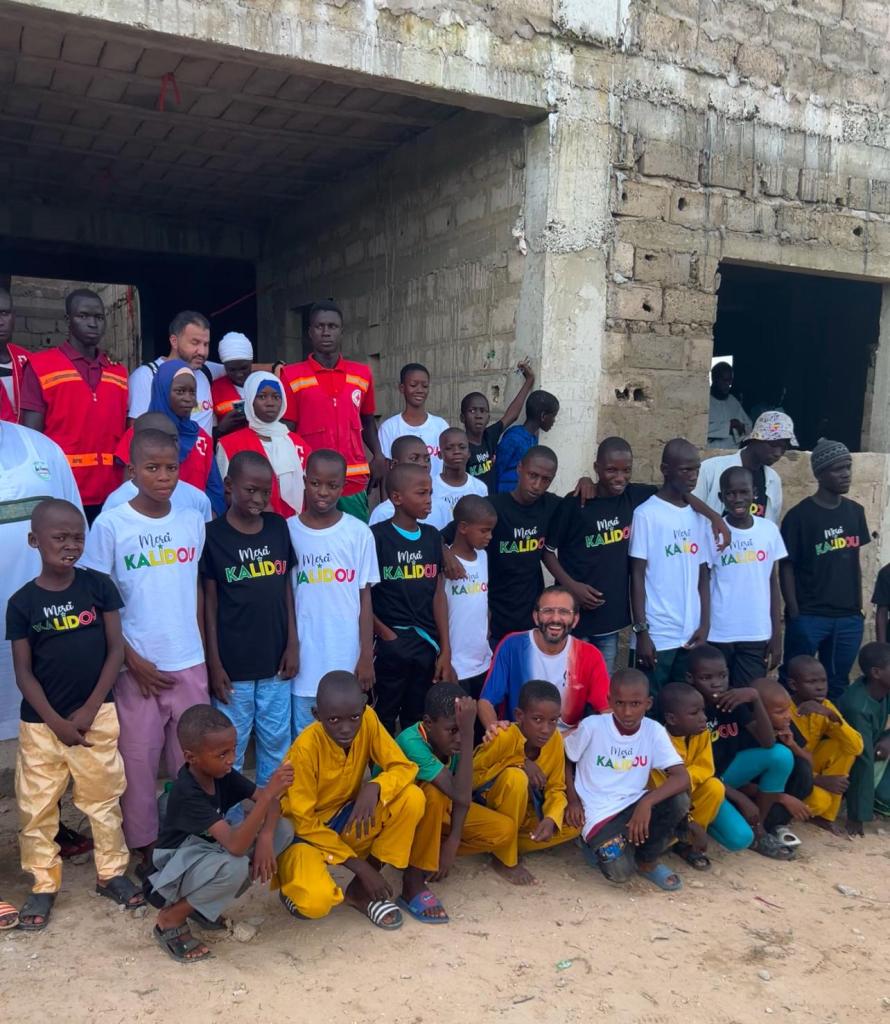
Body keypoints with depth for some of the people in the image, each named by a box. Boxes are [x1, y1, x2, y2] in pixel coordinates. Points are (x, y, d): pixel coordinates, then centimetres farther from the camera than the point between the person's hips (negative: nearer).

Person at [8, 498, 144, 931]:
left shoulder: (99, 586, -5)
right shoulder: (22, 602, -6)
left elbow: (116, 649, -4)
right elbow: (23, 672, -4)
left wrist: (89, 709, -8)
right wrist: (56, 722, -11)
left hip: (97, 715, 0)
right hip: (41, 723, 0)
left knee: (103, 798, 12)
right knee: (37, 806, 9)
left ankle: (112, 872, 29)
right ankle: (44, 884, 28)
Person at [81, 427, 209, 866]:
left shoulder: (193, 520, 1)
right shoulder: (110, 525, -9)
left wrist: (204, 650, 9)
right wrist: (132, 660, -9)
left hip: (190, 663, 3)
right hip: (138, 666, -3)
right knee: (138, 760, 8)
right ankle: (145, 845, 24)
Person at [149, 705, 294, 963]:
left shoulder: (222, 772, -11)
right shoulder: (187, 793, -33)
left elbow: (269, 802, -5)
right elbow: (235, 846, -41)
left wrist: (265, 837, -24)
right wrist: (268, 794, -49)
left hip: (211, 850, 8)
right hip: (178, 867, -8)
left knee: (283, 829, -10)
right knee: (234, 866, -38)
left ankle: (206, 903, 3)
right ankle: (171, 918, -9)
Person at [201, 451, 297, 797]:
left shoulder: (279, 527, 2)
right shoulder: (213, 535, -7)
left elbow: (287, 588, 7)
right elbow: (209, 602, -5)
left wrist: (293, 644, 3)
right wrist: (214, 663, -6)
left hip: (275, 659, 3)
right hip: (233, 663, -3)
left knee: (277, 743, 14)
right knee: (230, 747, 9)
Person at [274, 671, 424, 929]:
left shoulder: (367, 720, -17)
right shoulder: (305, 748, -28)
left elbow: (404, 767, -14)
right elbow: (304, 823, -21)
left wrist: (374, 788, -37)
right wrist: (360, 867, -21)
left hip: (346, 819, 5)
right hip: (305, 832, -5)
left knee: (412, 798, -21)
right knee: (315, 901, -35)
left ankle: (361, 889, -4)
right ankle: (297, 886, 5)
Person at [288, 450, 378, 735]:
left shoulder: (359, 533, -3)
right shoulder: (288, 531, -2)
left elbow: (364, 597, 1)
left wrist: (366, 656, -1)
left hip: (347, 659, 0)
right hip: (303, 659, 0)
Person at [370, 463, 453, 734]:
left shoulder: (432, 536, 7)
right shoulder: (376, 537, -9)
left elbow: (438, 594, 8)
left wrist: (445, 650, 5)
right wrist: (385, 635, -8)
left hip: (427, 644, 5)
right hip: (390, 646, -4)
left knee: (418, 721, 15)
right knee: (385, 720, 9)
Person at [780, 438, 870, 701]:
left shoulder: (855, 511, 8)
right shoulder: (799, 516, -9)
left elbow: (854, 560, 15)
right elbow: (787, 567, -6)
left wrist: (858, 607, 12)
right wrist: (795, 614, -9)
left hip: (848, 617, 5)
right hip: (809, 617, -5)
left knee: (837, 685, 13)